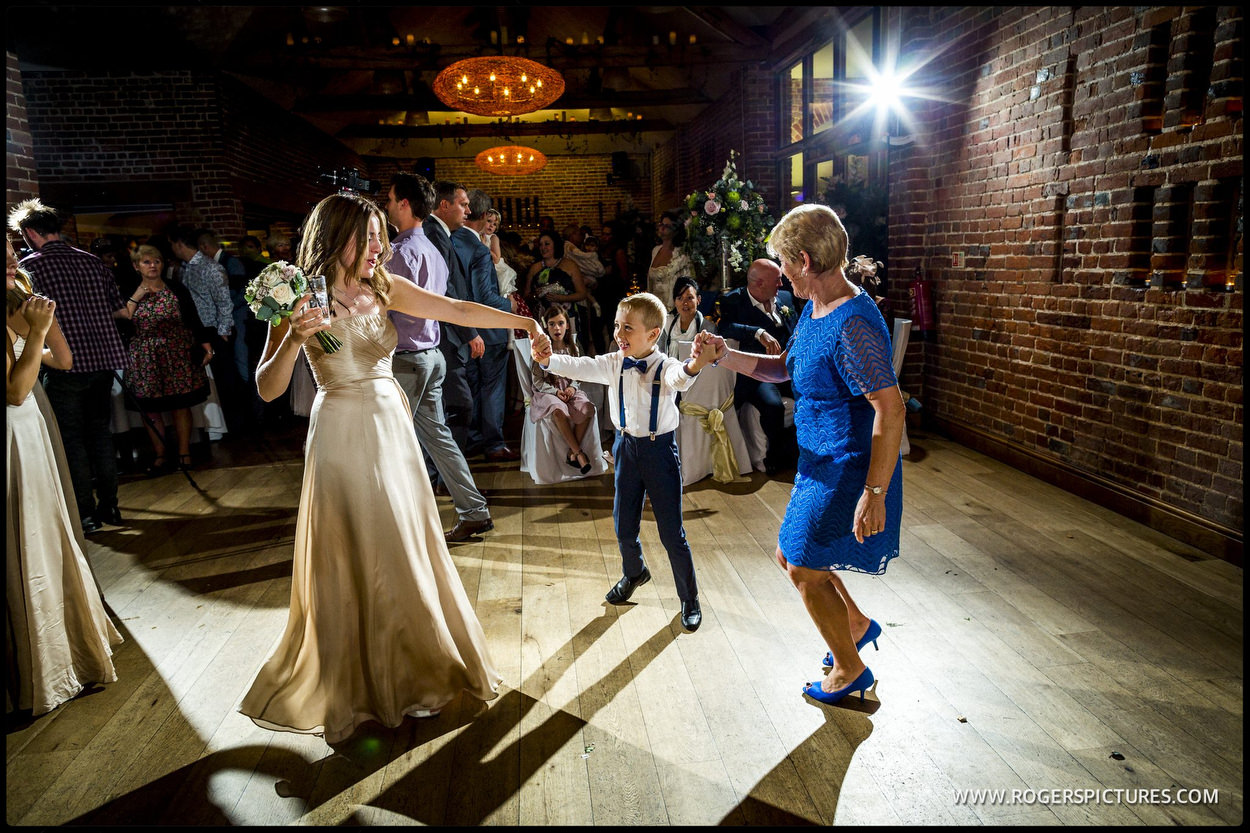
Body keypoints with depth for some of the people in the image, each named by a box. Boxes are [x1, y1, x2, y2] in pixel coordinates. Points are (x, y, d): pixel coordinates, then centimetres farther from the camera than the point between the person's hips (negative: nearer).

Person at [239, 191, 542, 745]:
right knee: (351, 562, 5)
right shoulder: (305, 300, -11)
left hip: (393, 429, 5)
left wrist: (521, 322, -6)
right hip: (343, 435, -5)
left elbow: (456, 310, 1)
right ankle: (352, 686, 27)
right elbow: (267, 389, -14)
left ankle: (411, 671, 35)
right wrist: (293, 338, -30)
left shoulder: (383, 289, 2)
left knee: (406, 552, 14)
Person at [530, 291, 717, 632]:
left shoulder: (664, 367, -17)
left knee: (672, 532, 1)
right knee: (623, 525, 16)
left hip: (660, 450, -5)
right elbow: (580, 367, -14)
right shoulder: (615, 364, -3)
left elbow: (678, 378, -40)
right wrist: (548, 359, -34)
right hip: (626, 447, 5)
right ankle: (634, 573, 47)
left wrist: (693, 367, -64)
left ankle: (690, 598, 22)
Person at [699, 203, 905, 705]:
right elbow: (784, 367, 19)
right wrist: (725, 356, 5)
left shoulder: (853, 325, -26)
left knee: (805, 570, 3)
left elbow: (890, 409, -29)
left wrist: (874, 493, -29)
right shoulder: (814, 311, 6)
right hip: (820, 466, 10)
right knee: (790, 555, 20)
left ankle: (850, 670, 25)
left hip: (849, 471, -10)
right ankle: (857, 624, 41)